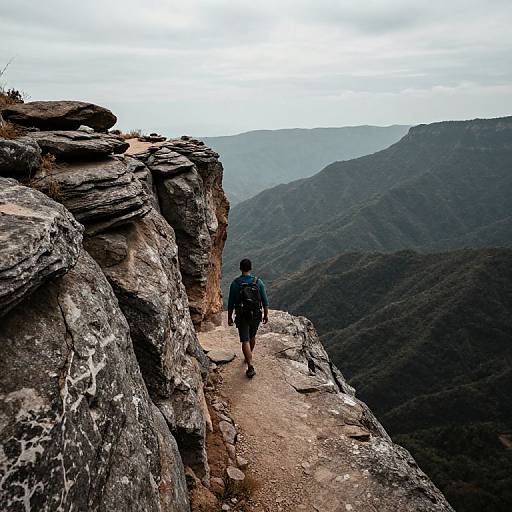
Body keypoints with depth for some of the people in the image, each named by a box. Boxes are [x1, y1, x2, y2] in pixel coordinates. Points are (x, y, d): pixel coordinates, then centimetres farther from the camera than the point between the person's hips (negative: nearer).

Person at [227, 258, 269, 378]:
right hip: (256, 315, 3)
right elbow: (265, 301, -2)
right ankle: (249, 356, 46)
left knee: (245, 341, -1)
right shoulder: (258, 282, -6)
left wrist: (229, 317, 6)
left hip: (242, 317, -3)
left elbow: (231, 303, -6)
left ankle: (250, 367, -11)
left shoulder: (235, 283, -10)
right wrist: (266, 314, 11)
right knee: (252, 337, 25)